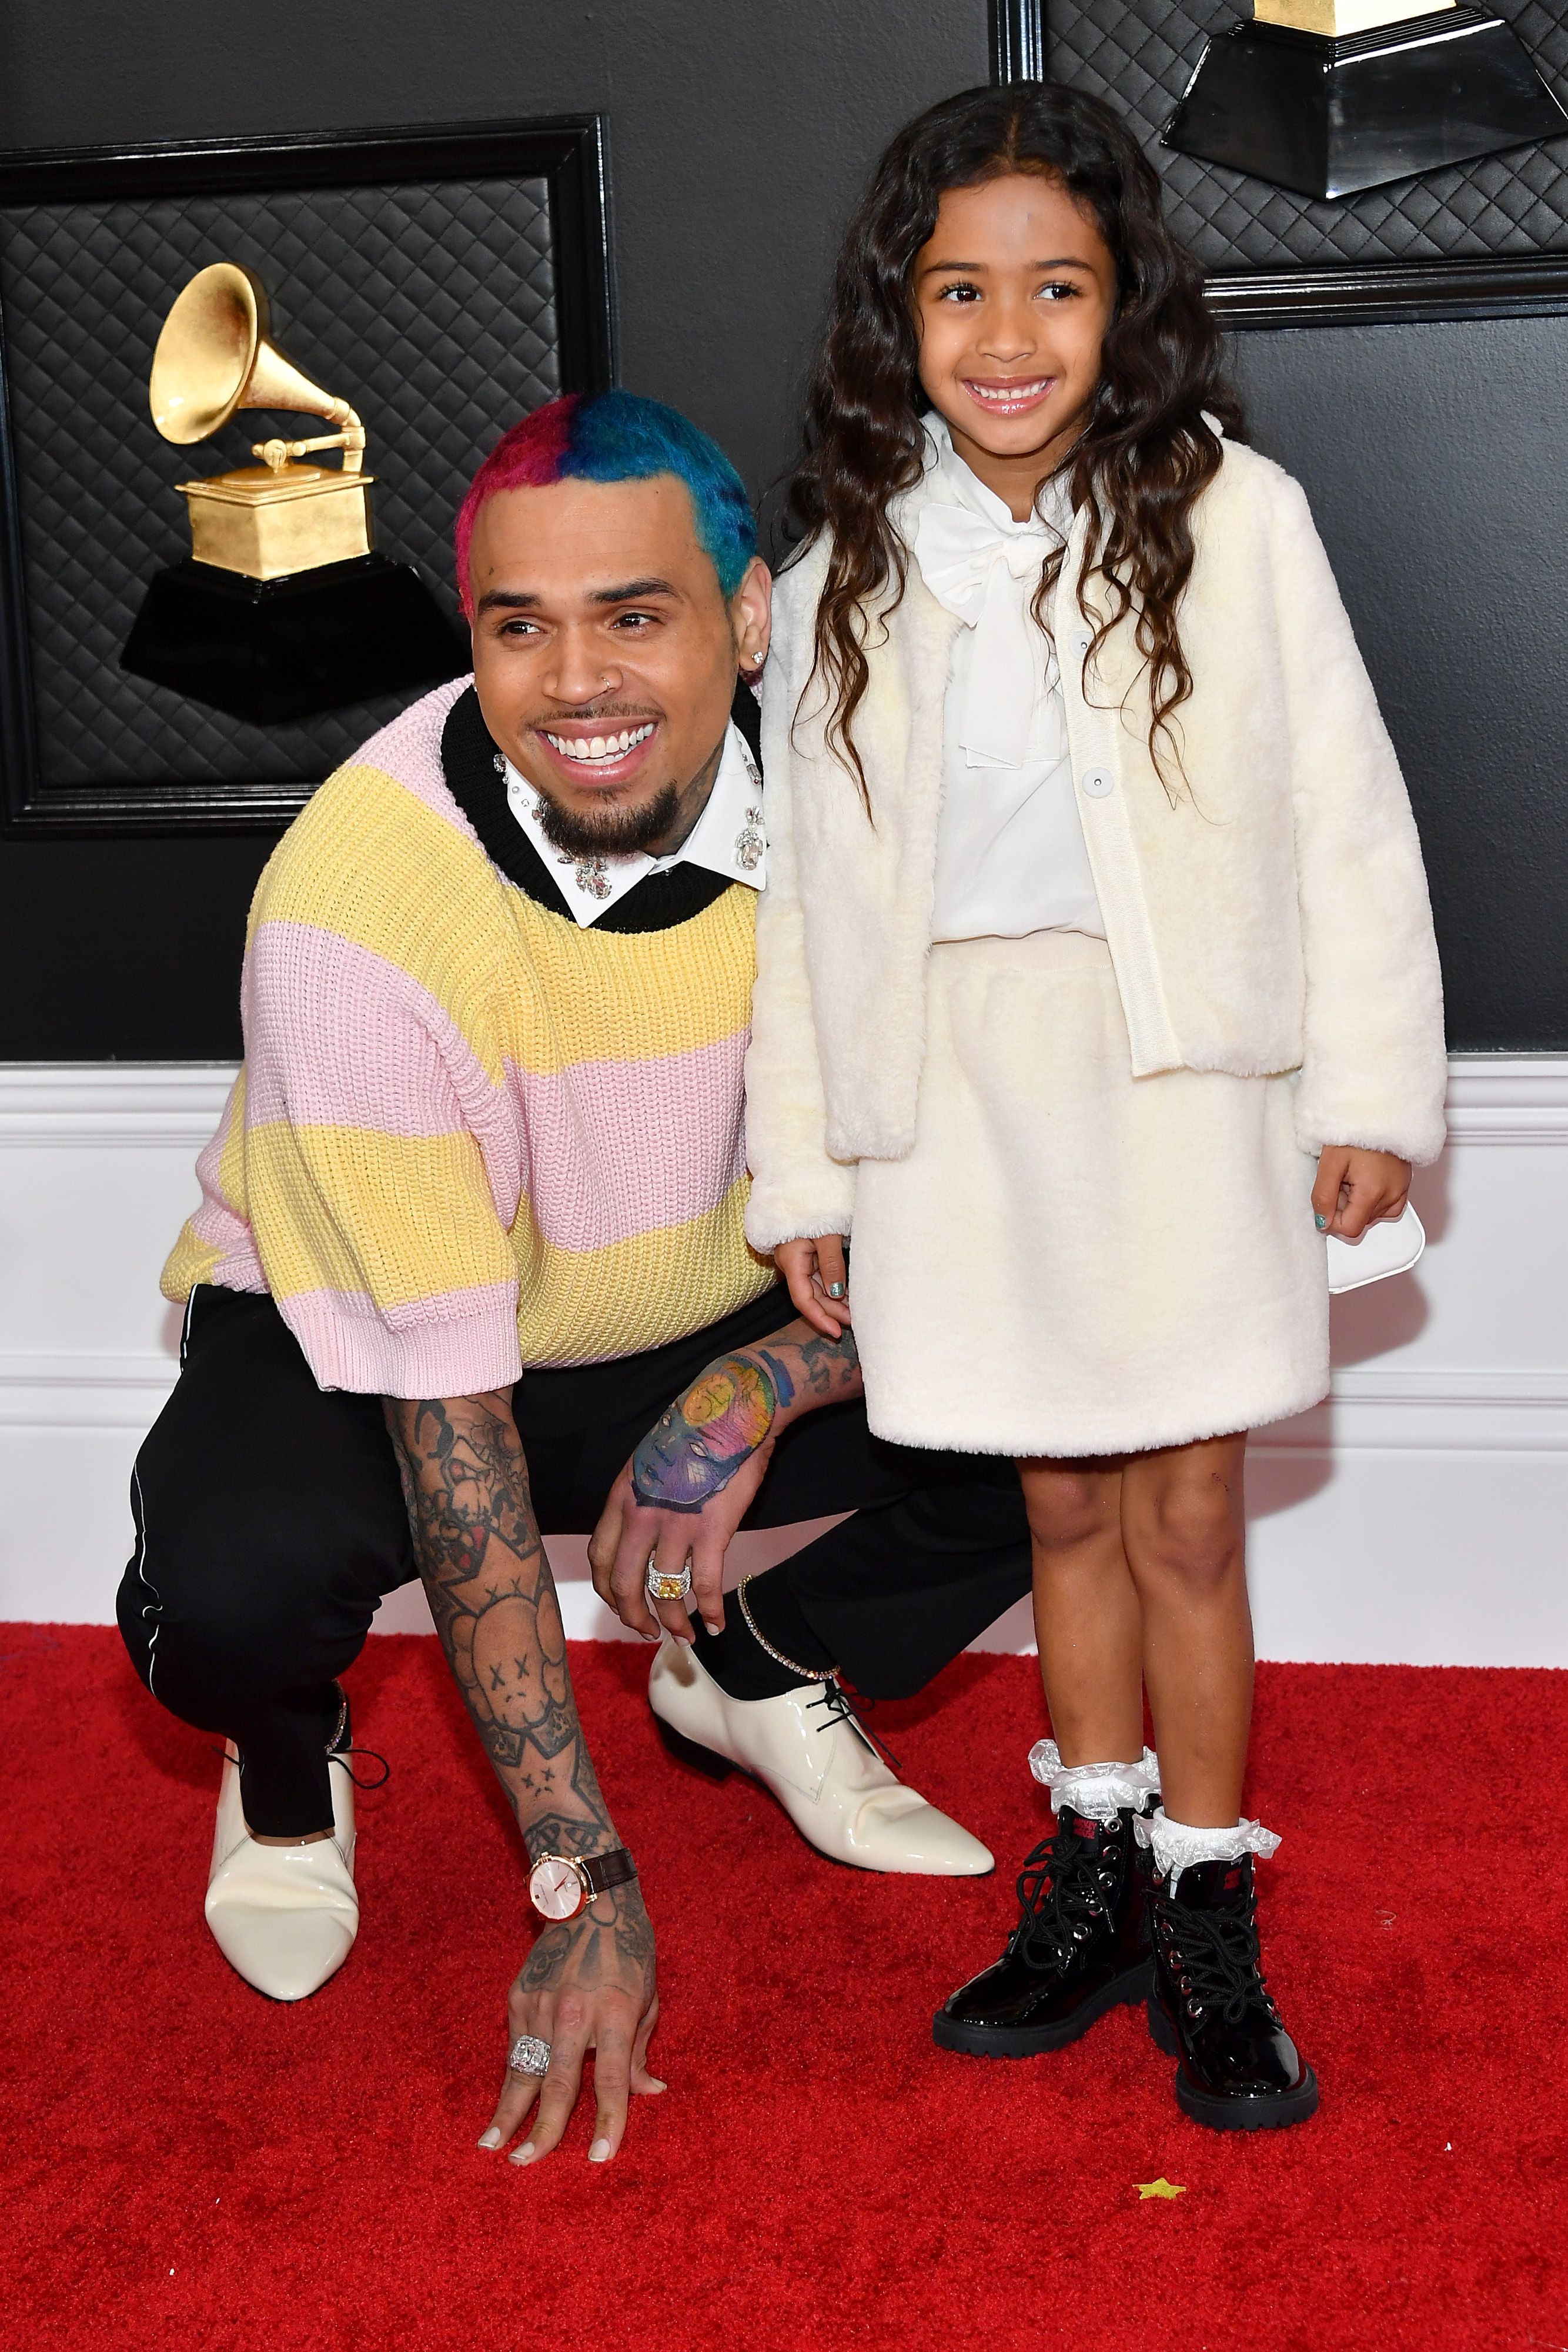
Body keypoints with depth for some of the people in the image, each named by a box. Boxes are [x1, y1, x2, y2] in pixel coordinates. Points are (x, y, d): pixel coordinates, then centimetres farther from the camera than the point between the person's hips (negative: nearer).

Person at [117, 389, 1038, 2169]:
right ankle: (290, 1762, 5)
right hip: (356, 1349, -3)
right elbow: (444, 1399, -30)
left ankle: (761, 1673, 13)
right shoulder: (357, 899, -31)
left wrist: (766, 1388, -29)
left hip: (715, 1332, 4)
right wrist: (584, 1886, -29)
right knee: (234, 1584, -36)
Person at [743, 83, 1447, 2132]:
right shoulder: (844, 568, 4)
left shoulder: (1230, 514, -4)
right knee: (1064, 1508, 13)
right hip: (963, 1088, 3)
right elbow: (811, 879, 7)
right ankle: (1093, 1876, 30)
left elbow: (1344, 810, -3)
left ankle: (1206, 1924, 18)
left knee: (1188, 1520, 2)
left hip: (1182, 1079, -2)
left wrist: (1373, 1091, -6)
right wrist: (800, 1166, 8)